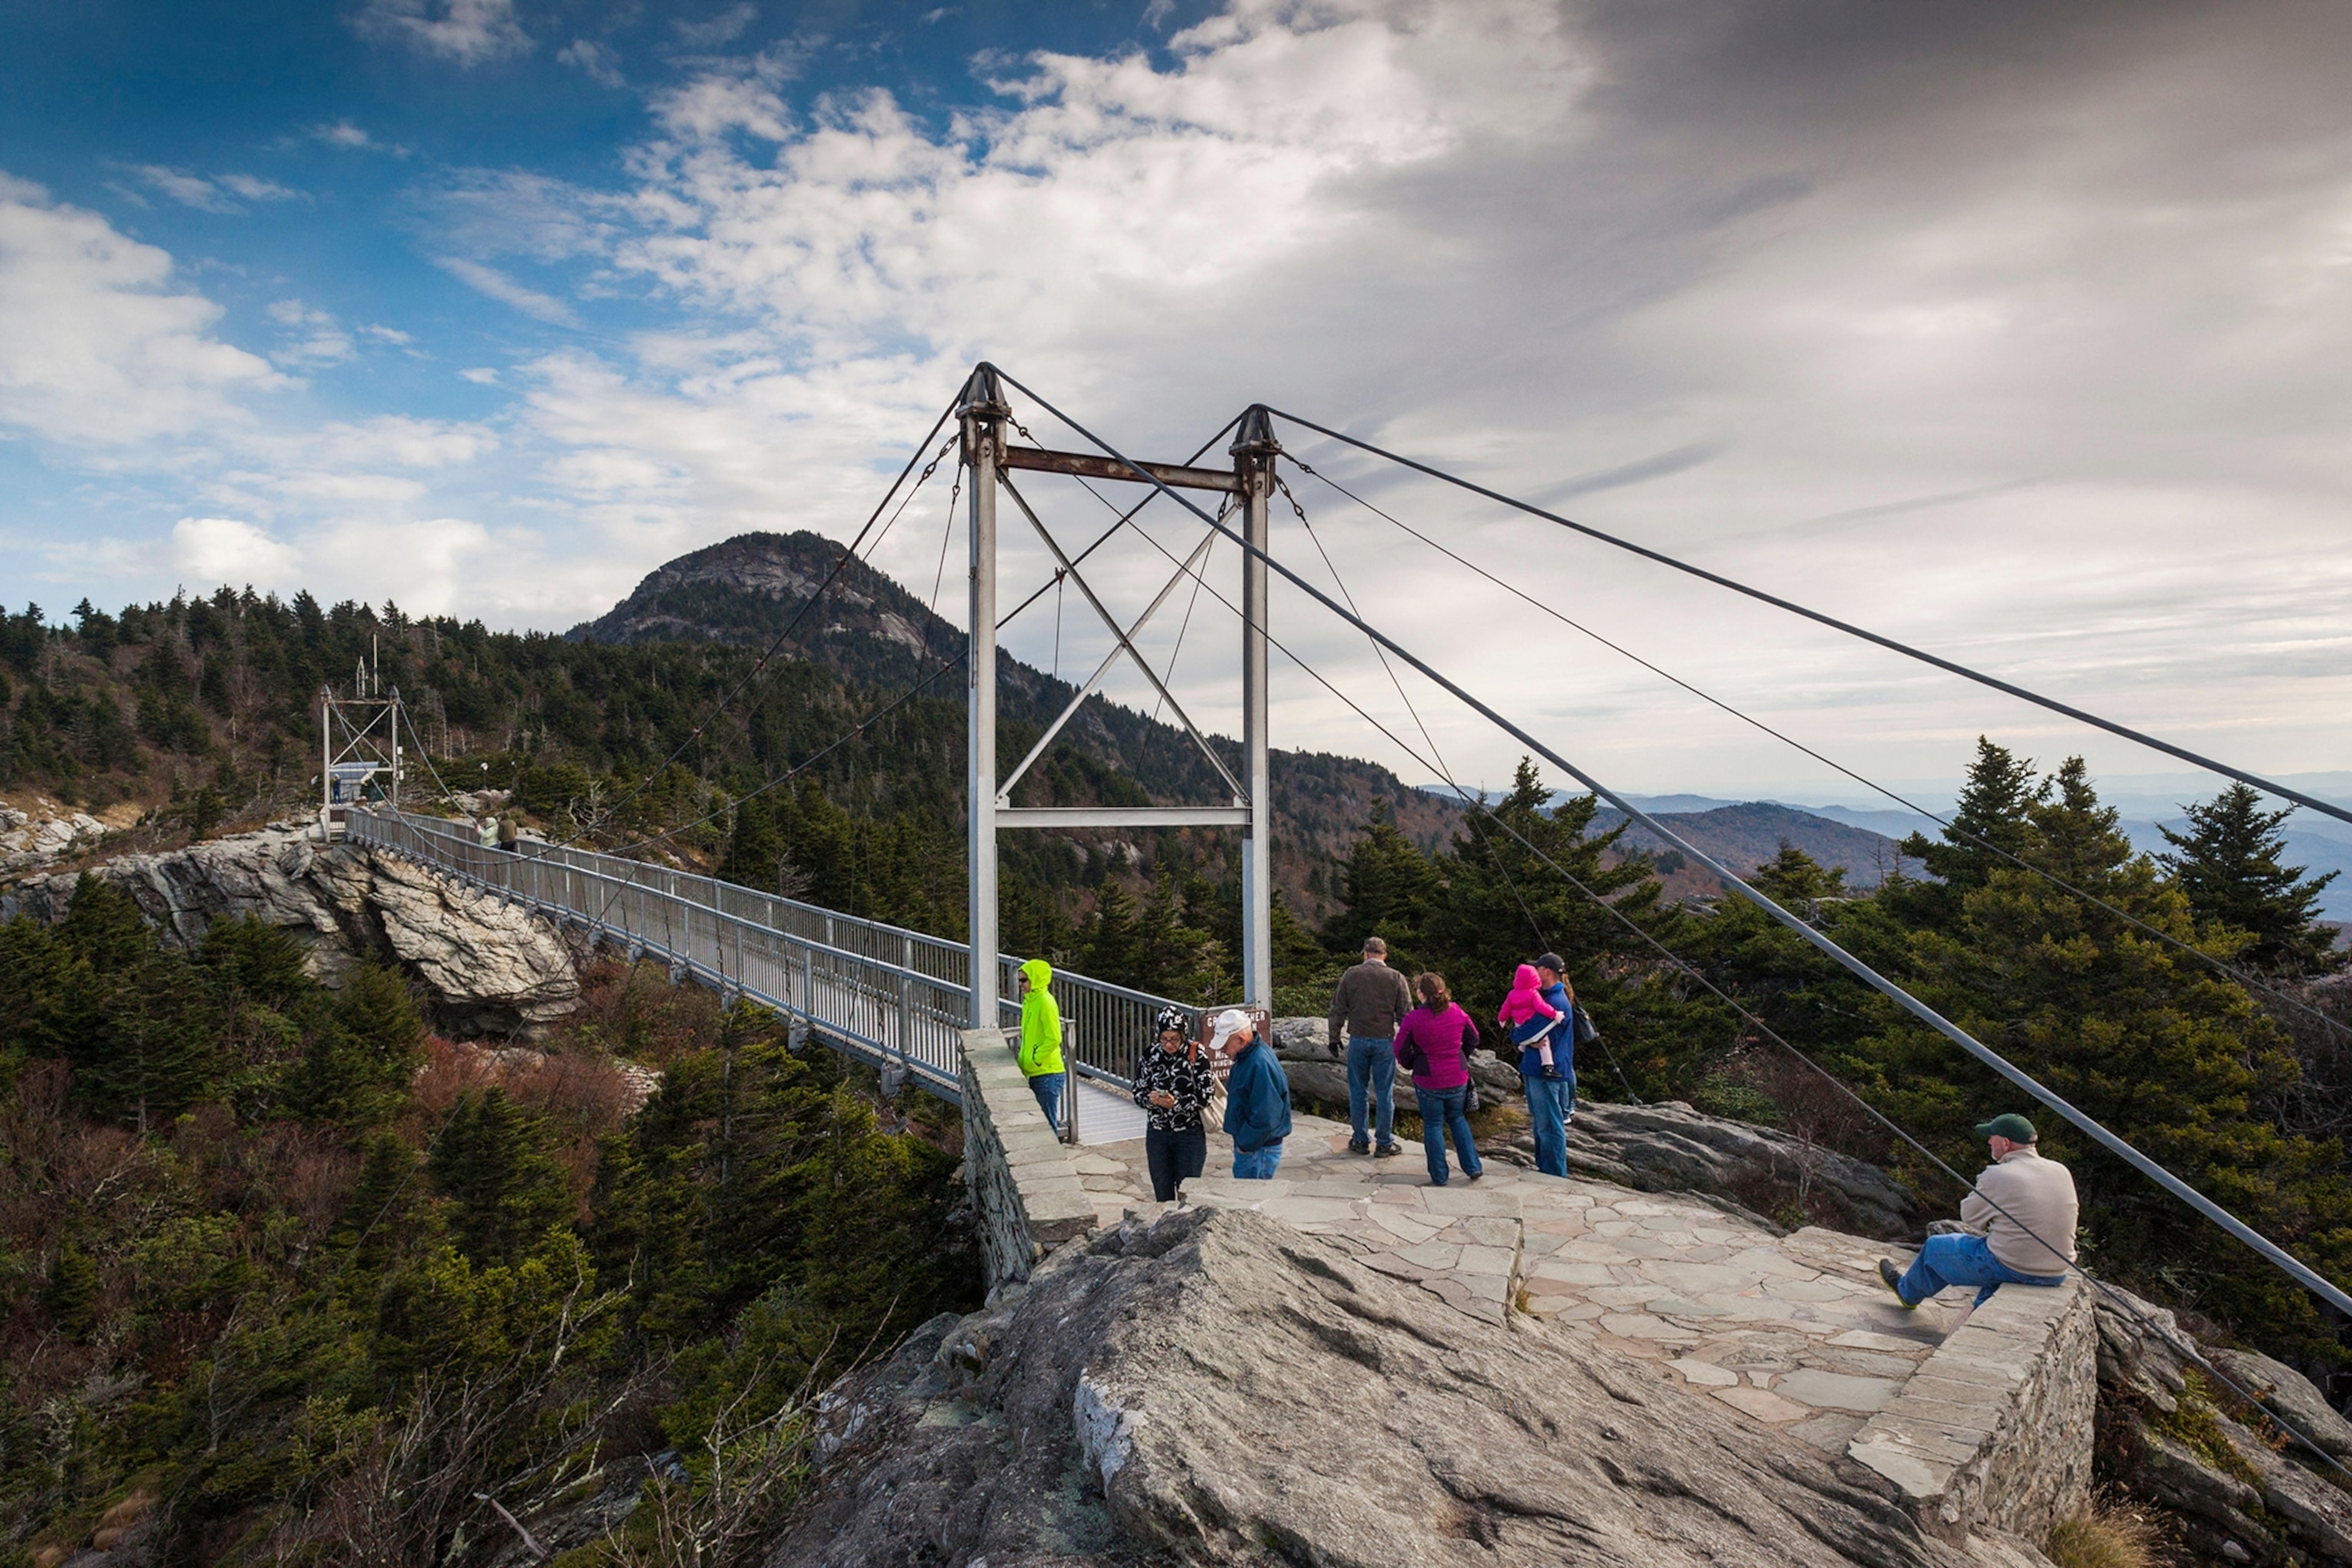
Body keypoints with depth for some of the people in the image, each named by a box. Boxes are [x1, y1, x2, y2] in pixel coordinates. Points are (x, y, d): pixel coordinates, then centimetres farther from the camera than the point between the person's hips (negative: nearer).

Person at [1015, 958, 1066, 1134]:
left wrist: (1032, 1062, -16)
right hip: (1035, 1074, 9)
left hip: (1048, 1074, -9)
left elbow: (1054, 1039, -20)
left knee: (1047, 1123, -3)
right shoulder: (1029, 1002, 12)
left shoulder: (1045, 1002, -15)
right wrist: (1022, 1062, 10)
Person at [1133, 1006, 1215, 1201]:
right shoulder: (1150, 1056, 0)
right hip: (1157, 1134, 3)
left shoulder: (1196, 1055, -9)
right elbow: (1138, 1092, 4)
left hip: (1190, 1134, -3)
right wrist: (1150, 1099, -18)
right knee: (1162, 1194, 11)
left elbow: (1206, 1093, -12)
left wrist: (1177, 1103, -25)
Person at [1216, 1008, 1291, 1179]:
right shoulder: (1245, 1057, 6)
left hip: (1258, 1150, -10)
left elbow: (1265, 1117, -27)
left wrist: (1246, 1145, -16)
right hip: (1246, 1144, 10)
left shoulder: (1261, 1065, -26)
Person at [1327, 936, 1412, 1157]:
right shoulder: (1396, 978, -3)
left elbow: (1338, 1010, 1)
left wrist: (1334, 1038, 11)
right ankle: (1385, 1143, 14)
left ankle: (1361, 1141, 17)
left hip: (1358, 1041, 0)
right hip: (1385, 1041, 0)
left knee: (1358, 1092, 11)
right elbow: (1406, 1014, 0)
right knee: (1384, 1093, 8)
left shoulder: (1351, 975, -2)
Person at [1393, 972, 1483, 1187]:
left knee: (1433, 1125, 11)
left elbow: (1401, 1050, -10)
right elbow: (1473, 1039, 9)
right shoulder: (1458, 1014, -5)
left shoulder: (1413, 1019, -17)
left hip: (1428, 1082, -3)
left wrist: (1410, 1065, 10)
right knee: (1457, 1119, 23)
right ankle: (1473, 1168, 21)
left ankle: (1439, 1177, 16)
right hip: (1457, 1079, 3)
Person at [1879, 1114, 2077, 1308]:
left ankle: (1906, 1291, 42)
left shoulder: (1998, 1176, -18)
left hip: (2011, 1269, -6)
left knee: (1936, 1246, 17)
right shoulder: (2062, 1172, 0)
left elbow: (1969, 1217, -6)